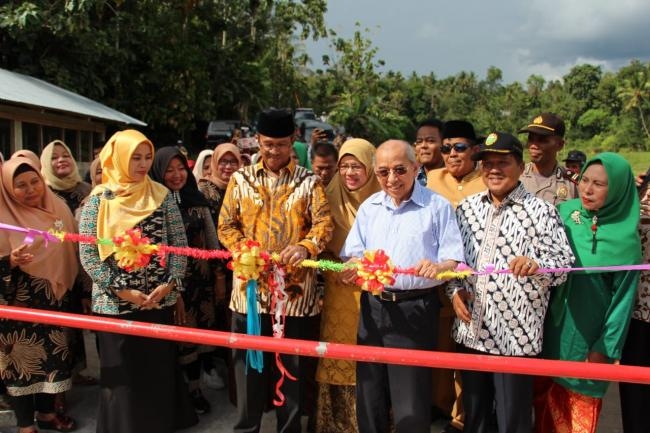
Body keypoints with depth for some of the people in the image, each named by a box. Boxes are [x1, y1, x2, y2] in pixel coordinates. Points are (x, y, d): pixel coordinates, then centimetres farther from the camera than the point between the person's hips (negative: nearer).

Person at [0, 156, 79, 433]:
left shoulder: (58, 208, 0)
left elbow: (71, 251, 12)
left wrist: (75, 290, 15)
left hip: (53, 299, 5)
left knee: (53, 354, 15)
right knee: (22, 358, 4)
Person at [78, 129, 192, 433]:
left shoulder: (162, 196, 3)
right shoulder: (99, 199, -3)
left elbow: (180, 243, 3)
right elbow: (87, 254, -7)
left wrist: (169, 284, -10)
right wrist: (121, 290, -13)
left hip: (160, 301, 2)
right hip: (115, 303, -2)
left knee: (159, 370, 11)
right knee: (122, 374, 8)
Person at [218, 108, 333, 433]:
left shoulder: (309, 181, 4)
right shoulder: (240, 179, 8)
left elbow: (323, 223, -6)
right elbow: (226, 225, 6)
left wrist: (306, 247, -26)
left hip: (295, 287, -1)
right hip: (250, 285, 1)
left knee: (292, 367, 9)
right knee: (248, 363, 10)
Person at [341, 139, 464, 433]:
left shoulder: (437, 206, -2)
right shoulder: (369, 207, 12)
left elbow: (455, 260, -6)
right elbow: (353, 254, 11)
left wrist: (438, 266, -27)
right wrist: (353, 266, -12)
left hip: (416, 309, -4)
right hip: (373, 306, 5)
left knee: (411, 400, 1)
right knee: (369, 393, 13)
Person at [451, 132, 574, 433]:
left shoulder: (540, 211, -5)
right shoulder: (466, 208, 9)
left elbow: (564, 264, -10)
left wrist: (536, 265, -30)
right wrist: (454, 290, -1)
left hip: (516, 335, -4)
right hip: (470, 331, 4)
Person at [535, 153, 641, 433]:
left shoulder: (625, 238, -12)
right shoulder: (564, 213, -4)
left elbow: (623, 297, -8)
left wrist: (607, 347, -7)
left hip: (588, 334, -3)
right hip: (551, 326, 3)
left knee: (580, 406, 12)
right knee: (546, 399, 15)